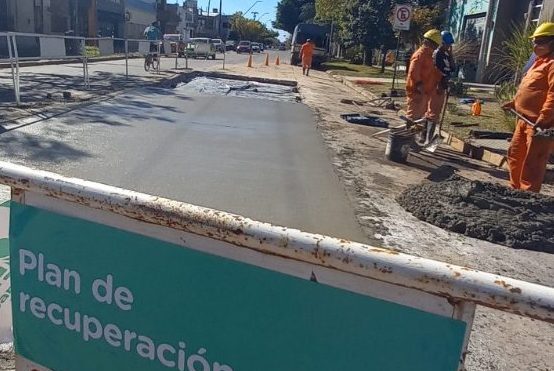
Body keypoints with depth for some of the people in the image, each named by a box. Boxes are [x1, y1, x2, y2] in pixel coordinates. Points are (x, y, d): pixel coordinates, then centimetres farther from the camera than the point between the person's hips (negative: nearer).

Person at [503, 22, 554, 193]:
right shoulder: (540, 61, 19)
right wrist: (515, 102, 20)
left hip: (539, 124, -11)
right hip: (525, 120, 11)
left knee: (532, 163, -7)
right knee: (515, 155, 19)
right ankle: (516, 189, 32)